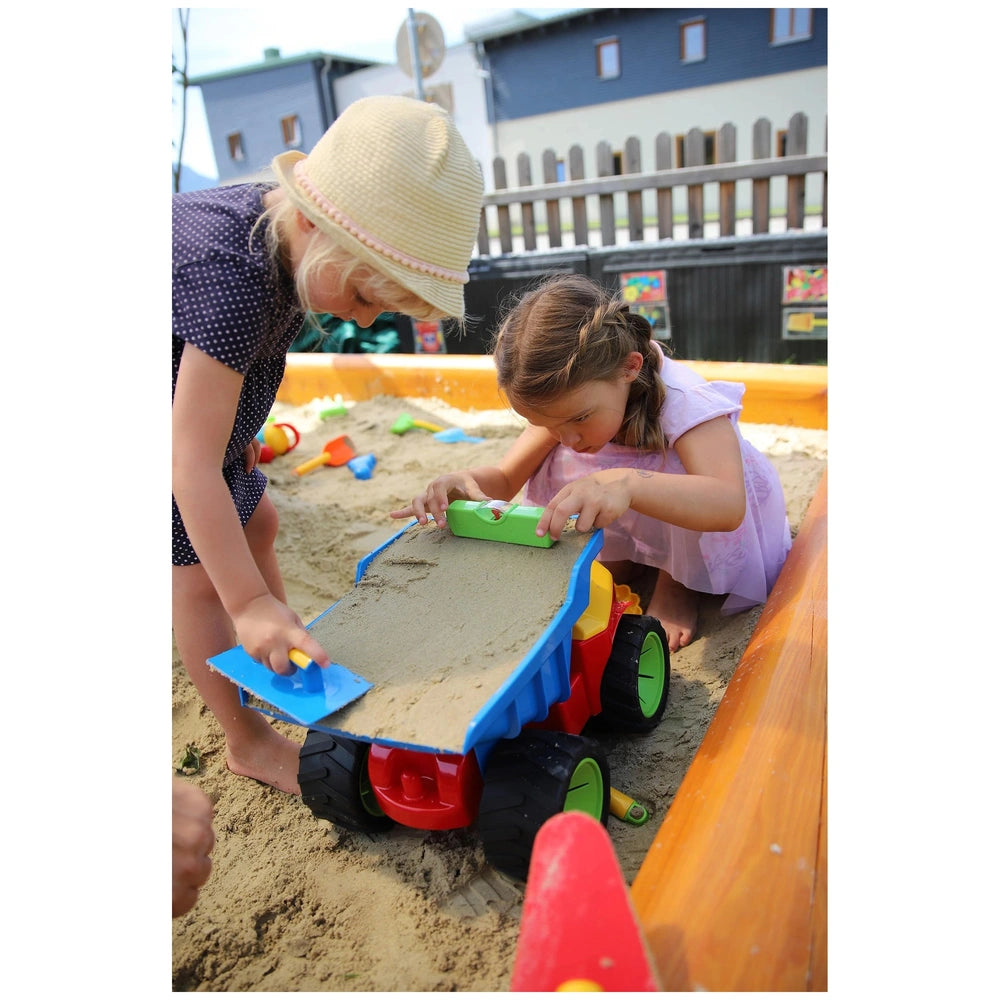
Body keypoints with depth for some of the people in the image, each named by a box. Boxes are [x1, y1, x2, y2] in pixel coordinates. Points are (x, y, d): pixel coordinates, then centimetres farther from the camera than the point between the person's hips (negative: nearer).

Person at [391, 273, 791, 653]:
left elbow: (729, 506, -52)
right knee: (554, 469, -16)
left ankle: (677, 584, -11)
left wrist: (627, 484, -70)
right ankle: (620, 565, -1)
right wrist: (465, 481, -39)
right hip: (637, 533, 5)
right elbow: (506, 477, -14)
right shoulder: (566, 401, -18)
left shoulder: (684, 401, -37)